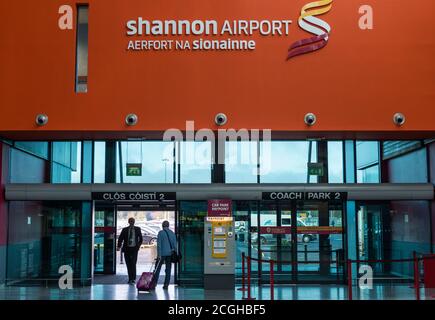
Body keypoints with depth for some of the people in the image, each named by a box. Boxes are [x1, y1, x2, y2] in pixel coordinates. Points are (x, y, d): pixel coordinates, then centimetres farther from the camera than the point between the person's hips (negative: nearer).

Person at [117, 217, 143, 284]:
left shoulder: (137, 229, 5)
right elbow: (120, 239, 4)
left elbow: (141, 239, 14)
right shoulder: (125, 230, 5)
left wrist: (138, 245, 2)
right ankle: (130, 278, 15)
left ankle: (133, 279, -11)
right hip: (127, 249, 2)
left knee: (133, 263, -13)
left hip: (134, 249, -2)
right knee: (128, 264, 5)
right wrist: (119, 246, -9)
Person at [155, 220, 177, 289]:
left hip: (162, 253, -3)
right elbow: (175, 244, 8)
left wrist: (159, 254, -12)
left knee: (158, 268, 4)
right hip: (170, 253, 3)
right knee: (168, 269, 7)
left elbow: (159, 244, -10)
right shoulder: (172, 233, 8)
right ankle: (166, 284, 5)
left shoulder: (161, 232, -4)